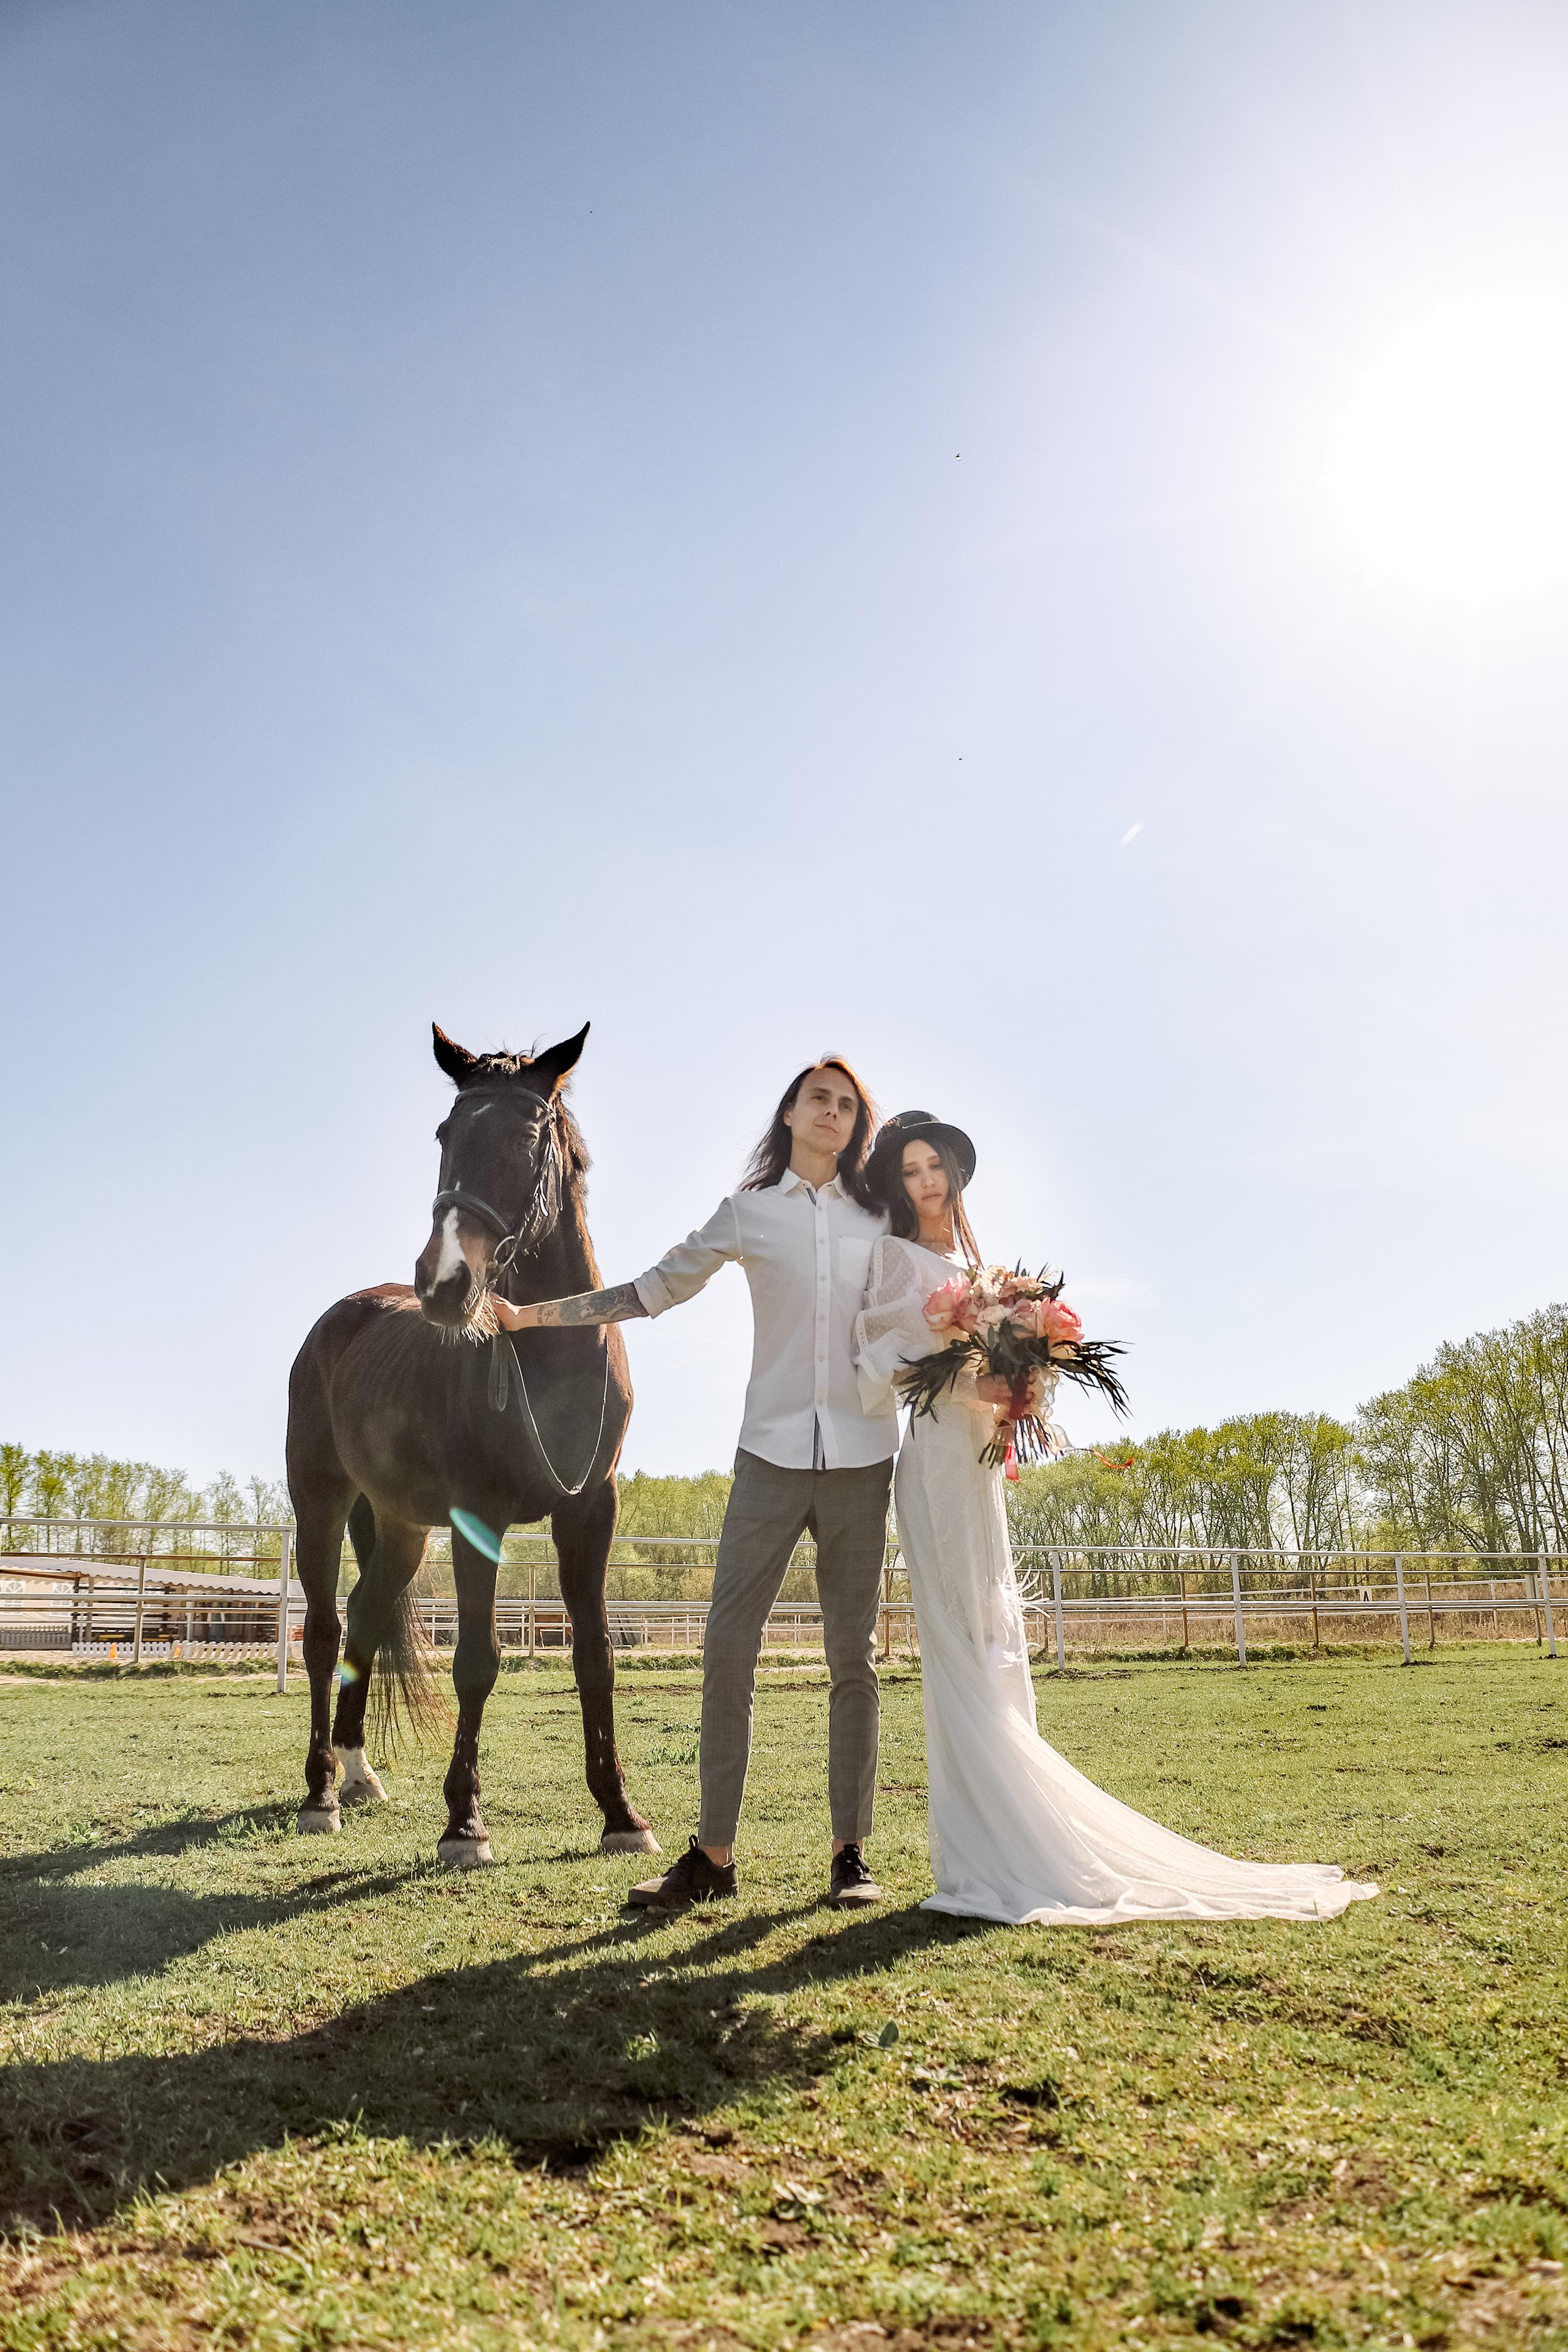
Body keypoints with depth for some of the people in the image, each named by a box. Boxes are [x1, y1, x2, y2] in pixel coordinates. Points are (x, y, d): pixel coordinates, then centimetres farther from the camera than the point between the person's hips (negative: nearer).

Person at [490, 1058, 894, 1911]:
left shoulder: (881, 1218, 10)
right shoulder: (749, 1212, 8)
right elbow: (654, 1289, 11)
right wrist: (534, 1314, 9)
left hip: (861, 1457, 0)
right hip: (772, 1453, 0)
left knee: (853, 1655, 4)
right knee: (727, 1646, -4)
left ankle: (851, 1854, 12)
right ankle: (713, 1854, 5)